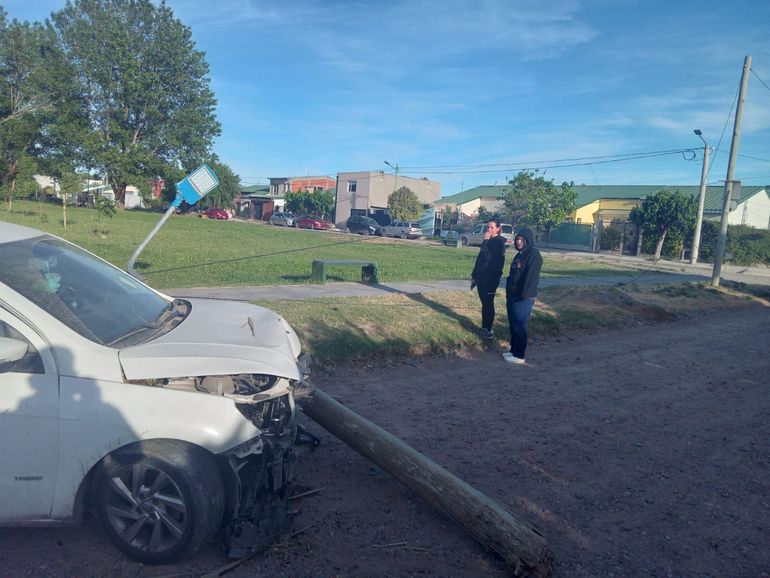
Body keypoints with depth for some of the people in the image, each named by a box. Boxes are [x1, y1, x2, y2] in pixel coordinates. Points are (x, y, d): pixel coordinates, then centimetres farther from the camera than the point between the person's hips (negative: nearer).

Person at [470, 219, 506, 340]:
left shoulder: (499, 242, -11)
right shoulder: (488, 241, 13)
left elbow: (487, 257, -23)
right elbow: (480, 258, 17)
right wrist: (474, 276, 18)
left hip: (491, 278, -8)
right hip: (482, 277, 8)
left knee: (488, 304, -2)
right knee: (484, 303, 13)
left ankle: (488, 331, 6)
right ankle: (484, 328, 21)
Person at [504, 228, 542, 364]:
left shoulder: (534, 255, -14)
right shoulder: (520, 254, 15)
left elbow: (531, 277, -21)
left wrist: (524, 295, -23)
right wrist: (509, 293, 17)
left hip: (523, 298, -9)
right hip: (513, 295, 9)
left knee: (520, 326, -3)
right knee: (513, 325, 15)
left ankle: (519, 355, 5)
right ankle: (514, 350, 26)